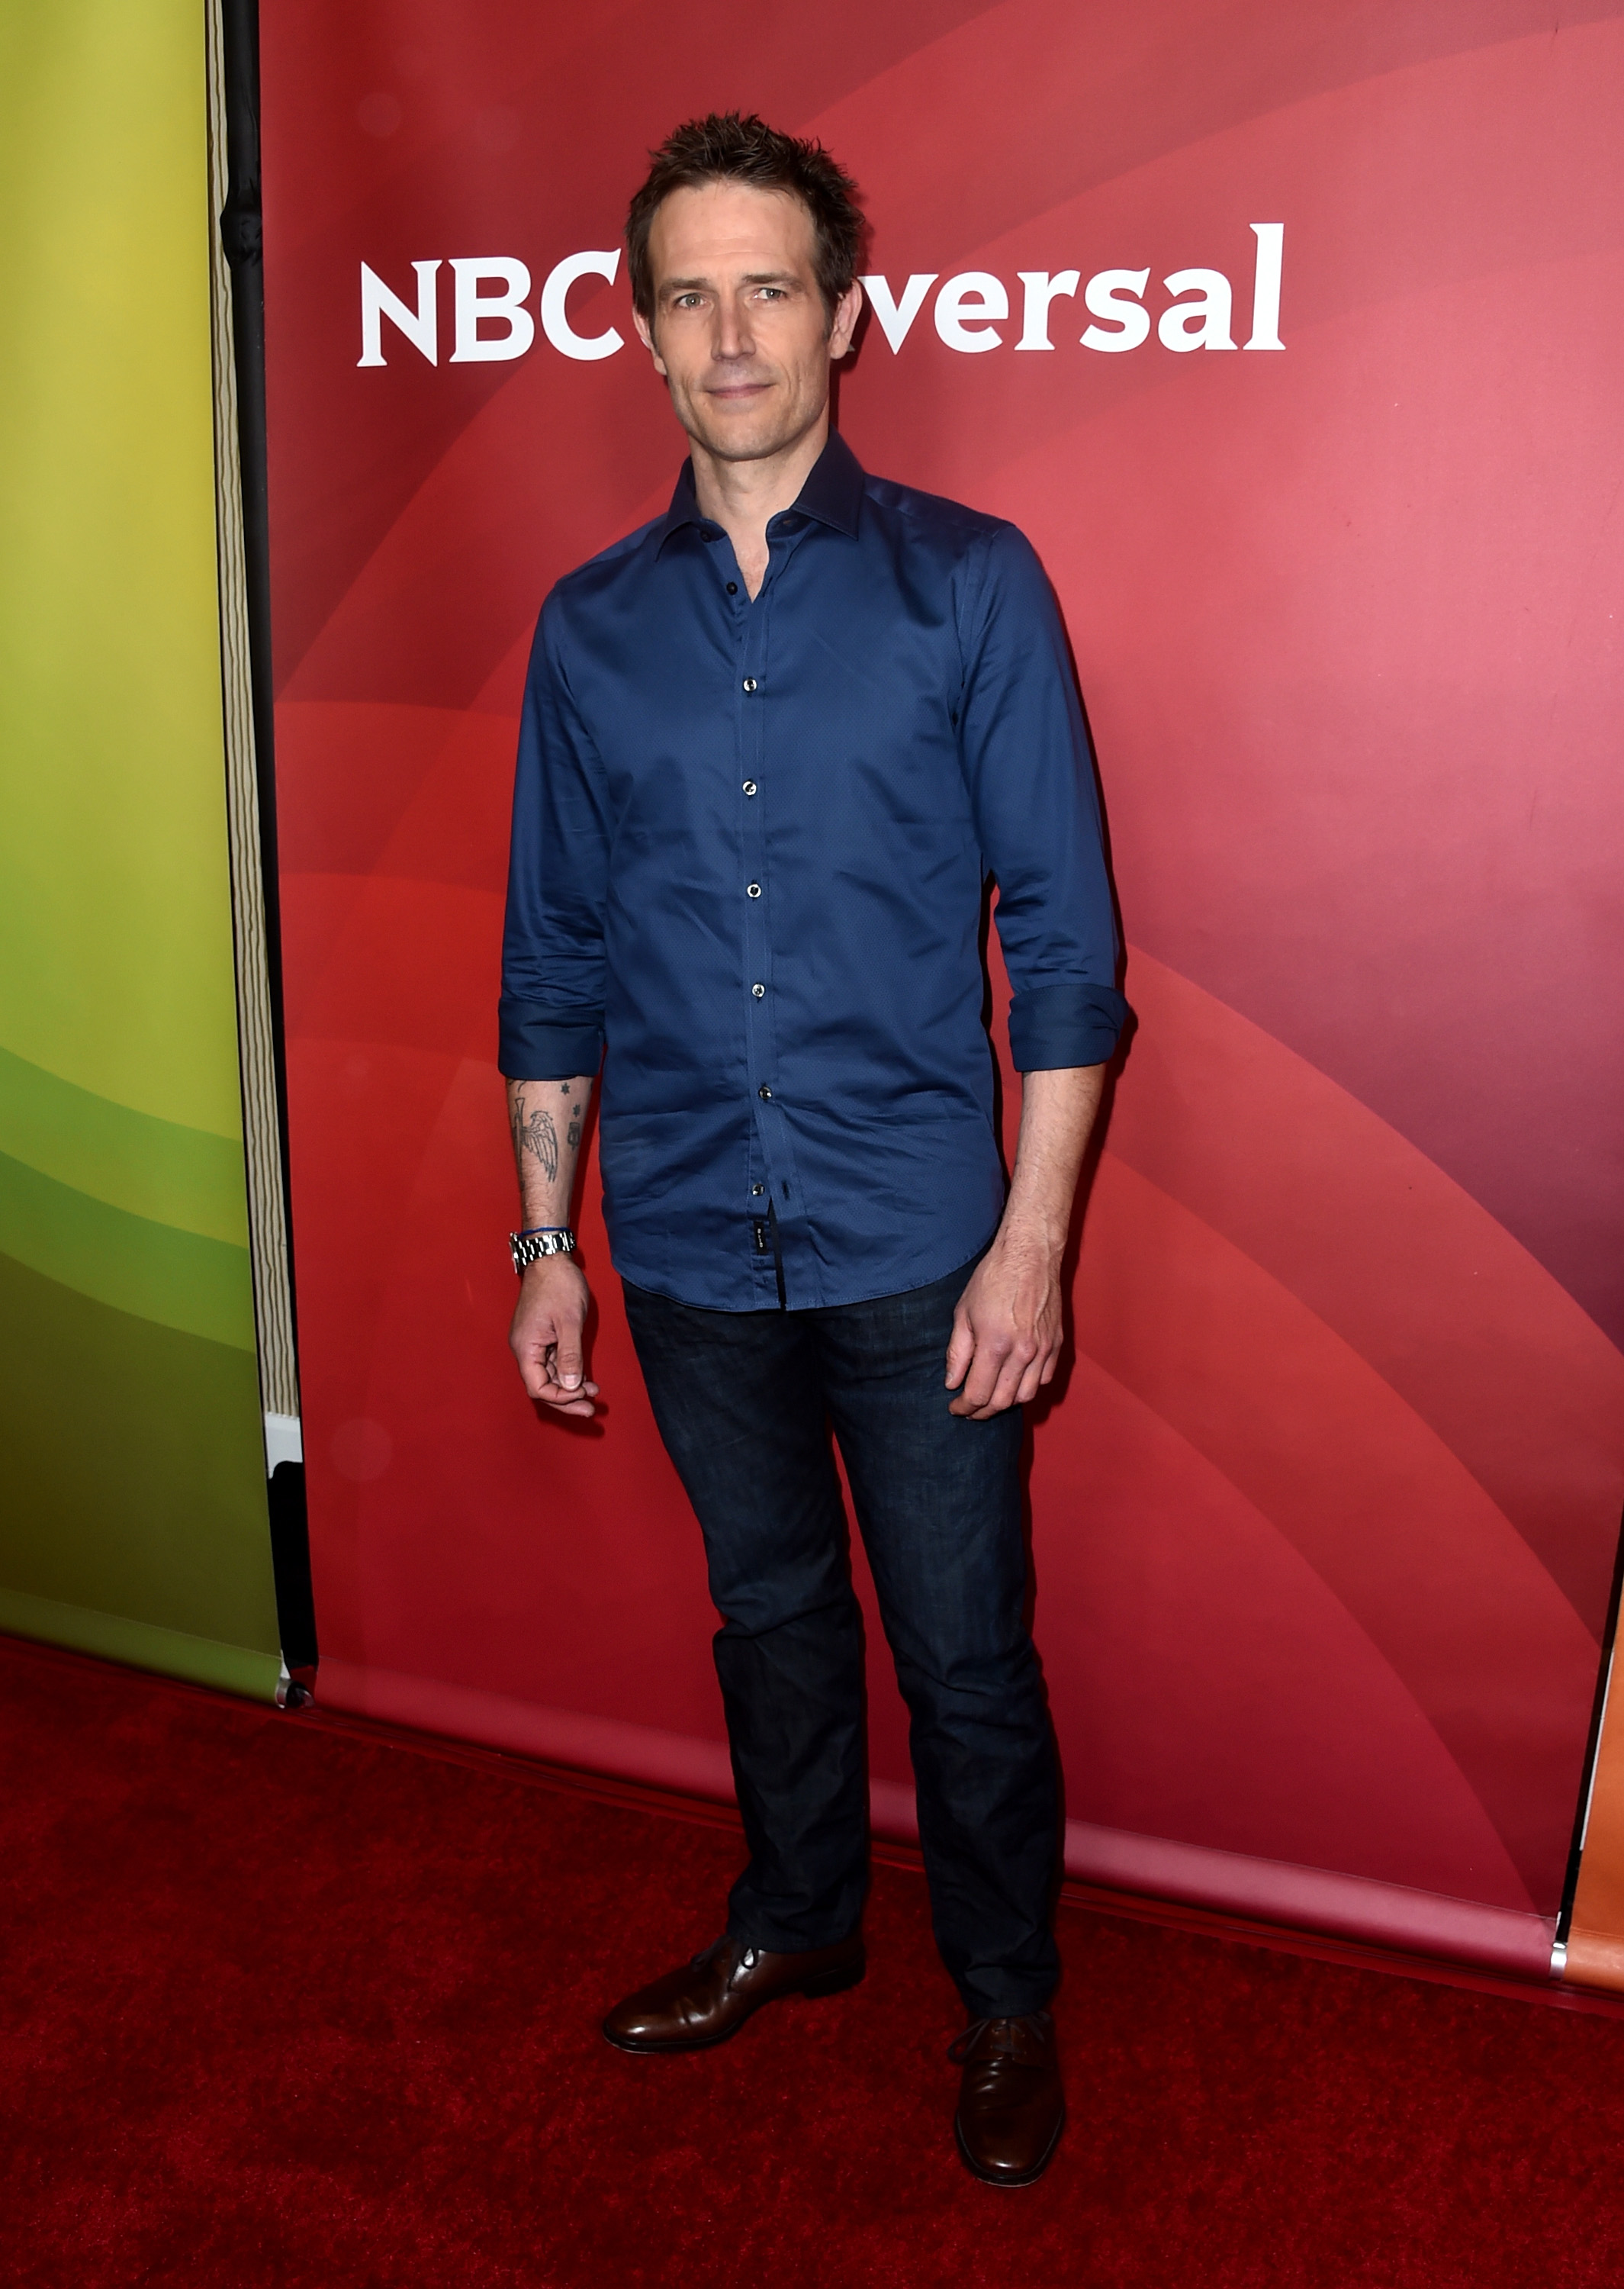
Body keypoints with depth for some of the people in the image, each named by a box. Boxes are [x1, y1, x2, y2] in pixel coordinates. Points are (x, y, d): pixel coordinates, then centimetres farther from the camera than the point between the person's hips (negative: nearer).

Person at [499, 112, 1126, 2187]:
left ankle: (1005, 1997, 35)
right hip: (690, 1246, 3)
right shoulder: (590, 626, 5)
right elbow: (555, 960, 8)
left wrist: (1032, 1237, -12)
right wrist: (545, 1243, 7)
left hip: (918, 1246, -3)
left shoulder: (970, 585, -4)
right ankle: (794, 1921, 45)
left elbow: (1065, 939, -6)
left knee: (965, 1653, 9)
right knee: (770, 1612, 21)